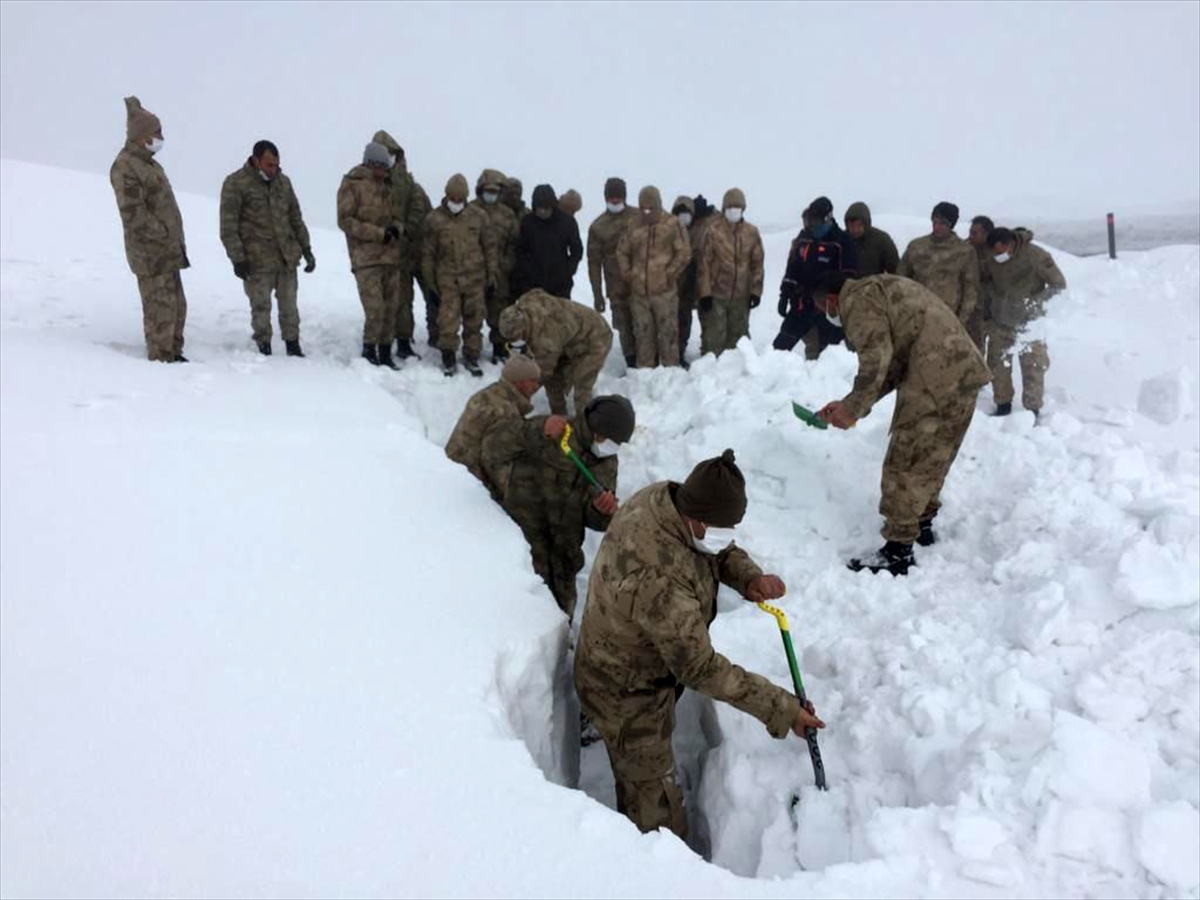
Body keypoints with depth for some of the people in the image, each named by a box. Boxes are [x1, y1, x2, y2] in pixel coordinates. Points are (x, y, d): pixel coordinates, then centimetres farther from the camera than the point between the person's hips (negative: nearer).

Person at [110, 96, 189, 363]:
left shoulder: (148, 163, 18)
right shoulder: (125, 166, -13)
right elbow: (134, 213, -20)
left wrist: (174, 240, 14)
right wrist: (166, 235, -17)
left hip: (167, 252, 10)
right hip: (151, 253, -10)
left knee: (177, 306, 14)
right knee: (160, 308, -6)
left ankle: (173, 353, 24)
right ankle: (161, 359, 1)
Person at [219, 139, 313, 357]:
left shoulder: (283, 181, 10)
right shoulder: (236, 184, -6)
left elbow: (296, 219, 17)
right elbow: (228, 227, -8)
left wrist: (306, 249, 13)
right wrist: (237, 258, -13)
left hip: (287, 258, 4)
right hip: (257, 261, -4)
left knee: (289, 306, 9)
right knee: (261, 307, 1)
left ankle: (293, 347, 19)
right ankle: (264, 350, 12)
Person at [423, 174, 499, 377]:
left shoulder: (479, 217, 3)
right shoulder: (435, 220, 1)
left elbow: (490, 248, 8)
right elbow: (428, 253, 5)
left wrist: (492, 277, 6)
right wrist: (430, 284, 3)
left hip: (475, 278, 1)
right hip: (447, 279, -1)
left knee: (474, 320, 8)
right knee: (448, 320, -5)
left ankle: (471, 357, 22)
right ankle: (448, 358, 10)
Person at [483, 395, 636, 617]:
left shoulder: (606, 463, 0)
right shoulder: (552, 436, -19)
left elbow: (592, 518, -4)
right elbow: (493, 443, -28)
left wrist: (602, 511, -28)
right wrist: (537, 431, -41)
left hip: (565, 555, 6)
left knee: (562, 609, 23)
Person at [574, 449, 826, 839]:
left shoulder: (662, 497, -17)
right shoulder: (657, 580, -42)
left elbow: (720, 550, 2)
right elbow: (701, 668, -33)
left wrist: (750, 576, -18)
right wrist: (782, 709, -27)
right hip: (628, 694, -9)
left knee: (640, 779, 30)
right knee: (655, 805, 8)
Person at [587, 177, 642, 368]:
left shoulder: (638, 217, 2)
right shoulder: (598, 226, 4)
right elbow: (594, 261, 5)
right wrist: (597, 294, 2)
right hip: (617, 288, 0)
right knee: (625, 327, 2)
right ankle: (632, 365, 13)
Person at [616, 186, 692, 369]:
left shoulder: (672, 225, -3)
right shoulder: (633, 228, 8)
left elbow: (684, 253, -5)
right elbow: (622, 253, 19)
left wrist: (669, 274, -8)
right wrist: (627, 275, 8)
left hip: (664, 290, -4)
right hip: (639, 291, 4)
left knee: (667, 332, 1)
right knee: (643, 333, 10)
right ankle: (645, 370, 21)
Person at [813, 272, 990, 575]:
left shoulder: (858, 300, -3)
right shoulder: (881, 290, 26)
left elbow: (875, 361, -16)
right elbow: (893, 364, 22)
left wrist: (852, 410, -6)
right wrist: (850, 404, 18)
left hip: (935, 379, -10)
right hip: (965, 370, 10)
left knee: (905, 463, -3)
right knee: (933, 455, 23)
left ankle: (898, 552, 3)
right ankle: (922, 523, 40)